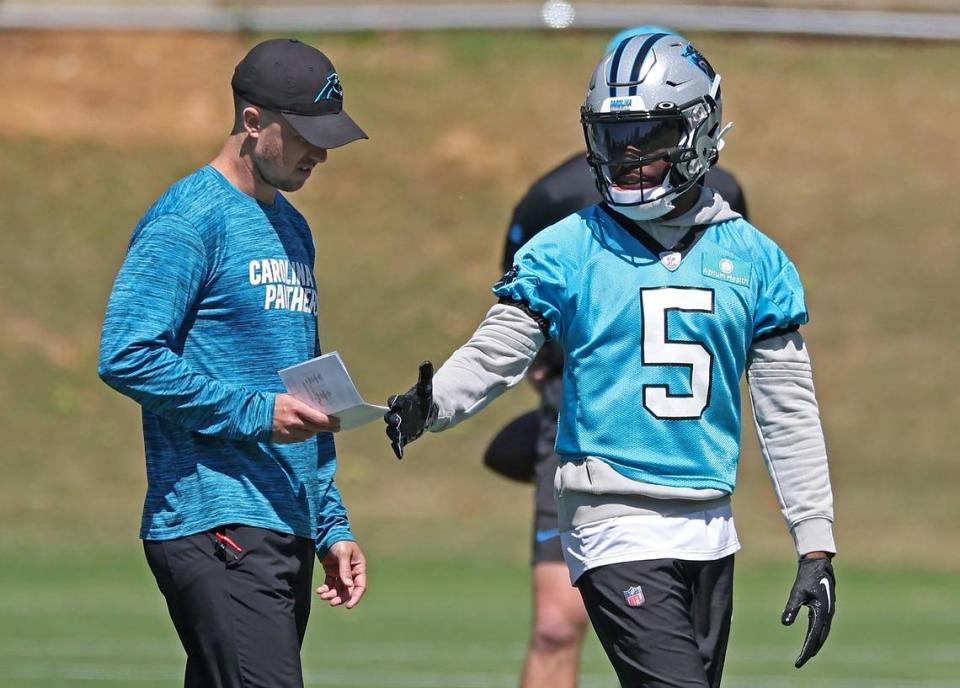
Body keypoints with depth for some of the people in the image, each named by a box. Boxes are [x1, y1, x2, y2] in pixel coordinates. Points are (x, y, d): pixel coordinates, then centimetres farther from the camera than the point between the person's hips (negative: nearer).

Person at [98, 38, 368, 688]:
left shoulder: (291, 229, 21)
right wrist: (255, 411, -17)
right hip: (215, 529, -9)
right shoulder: (188, 220, -7)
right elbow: (126, 356, -16)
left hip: (288, 532, 9)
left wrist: (332, 527, 22)